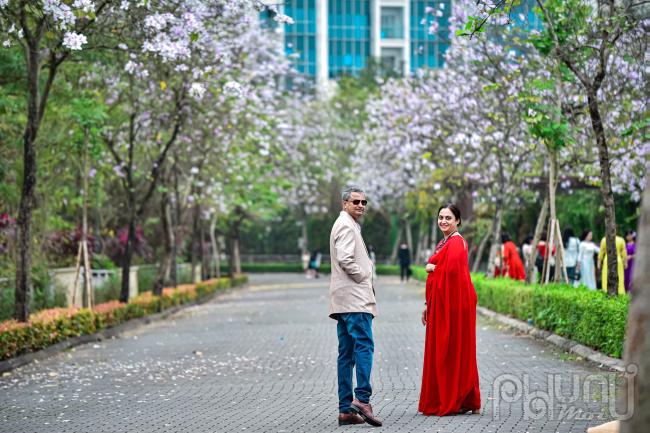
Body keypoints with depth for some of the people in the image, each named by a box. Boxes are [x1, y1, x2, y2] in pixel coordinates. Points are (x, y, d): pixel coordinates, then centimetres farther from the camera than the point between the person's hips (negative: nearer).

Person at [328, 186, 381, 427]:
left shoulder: (345, 225, 25)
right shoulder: (346, 226, -7)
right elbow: (345, 259, -20)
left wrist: (364, 277, 17)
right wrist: (364, 277, -7)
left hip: (345, 299, 10)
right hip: (354, 298, -10)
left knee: (346, 353, 6)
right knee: (364, 345, -18)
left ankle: (345, 409, 4)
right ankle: (362, 398, -28)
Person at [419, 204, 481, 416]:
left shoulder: (456, 243, -11)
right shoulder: (444, 243, 20)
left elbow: (451, 270, -27)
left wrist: (433, 268, -8)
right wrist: (429, 305, 20)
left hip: (453, 303, -10)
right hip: (440, 304, 10)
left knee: (452, 349, -5)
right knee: (439, 350, 10)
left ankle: (456, 402, 2)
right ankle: (441, 401, 14)